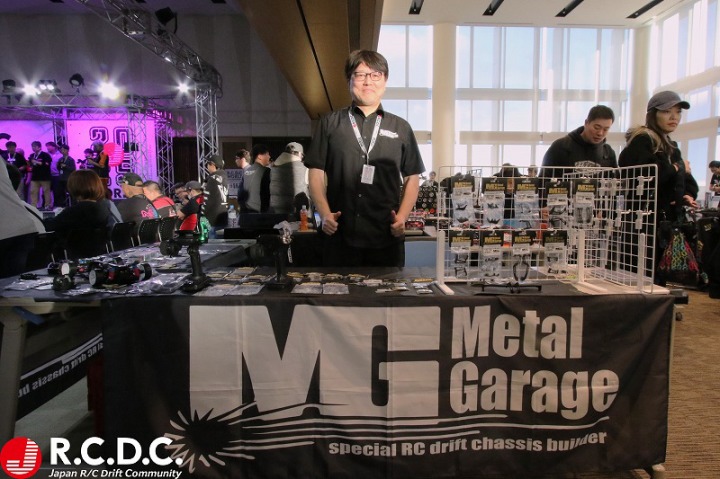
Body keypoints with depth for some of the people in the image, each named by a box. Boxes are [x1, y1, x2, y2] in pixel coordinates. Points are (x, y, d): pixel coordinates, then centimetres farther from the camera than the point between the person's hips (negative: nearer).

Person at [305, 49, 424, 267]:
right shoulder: (330, 124, 10)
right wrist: (325, 214, -8)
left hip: (387, 238, 1)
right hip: (339, 235, -1)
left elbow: (412, 178, 11)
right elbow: (316, 173, 6)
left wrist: (402, 217, -4)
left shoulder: (401, 128, 12)